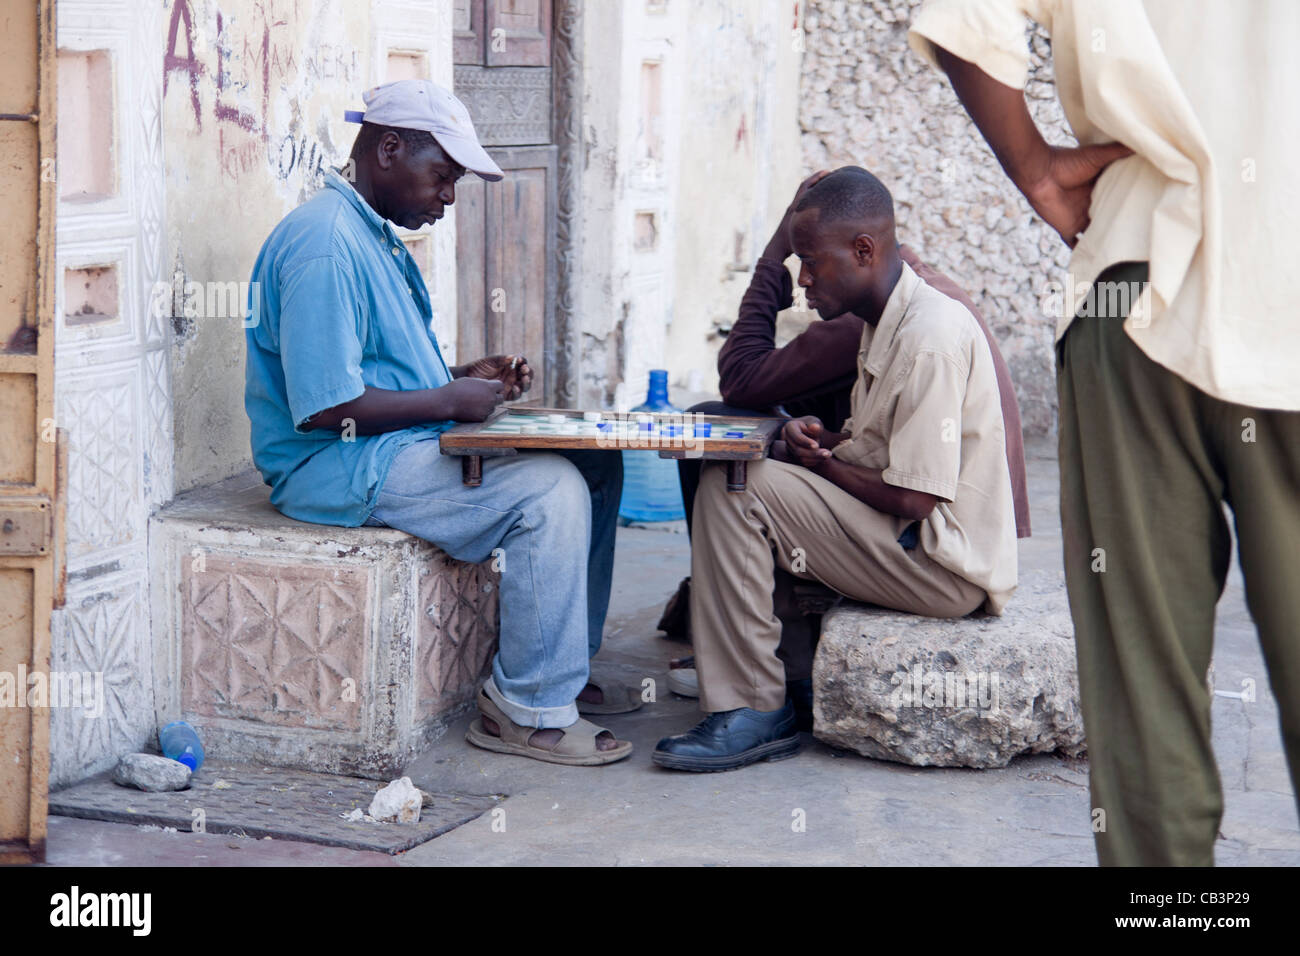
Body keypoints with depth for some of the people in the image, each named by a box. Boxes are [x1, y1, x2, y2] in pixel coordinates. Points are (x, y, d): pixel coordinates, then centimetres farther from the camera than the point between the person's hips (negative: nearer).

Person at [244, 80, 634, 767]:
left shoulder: (378, 237, 17)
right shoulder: (325, 244, -19)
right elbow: (325, 408, -26)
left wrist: (466, 376, 7)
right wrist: (450, 401, -16)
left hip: (398, 450, 11)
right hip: (339, 469, -11)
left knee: (595, 462, 8)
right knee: (549, 490, -24)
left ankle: (563, 670, 14)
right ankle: (530, 709, -15)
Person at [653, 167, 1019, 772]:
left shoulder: (931, 336, -22)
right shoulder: (889, 323, 11)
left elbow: (915, 500, -24)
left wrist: (824, 462, -8)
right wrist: (823, 440, 0)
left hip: (943, 568, -11)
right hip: (919, 548, 11)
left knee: (731, 490, -19)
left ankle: (752, 712, -16)